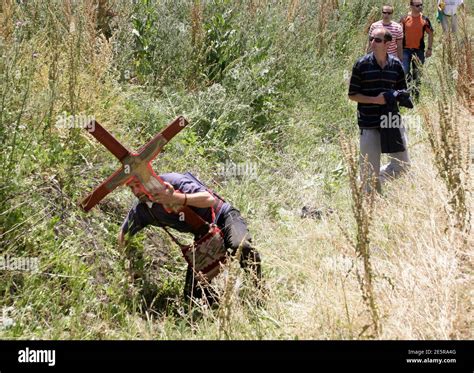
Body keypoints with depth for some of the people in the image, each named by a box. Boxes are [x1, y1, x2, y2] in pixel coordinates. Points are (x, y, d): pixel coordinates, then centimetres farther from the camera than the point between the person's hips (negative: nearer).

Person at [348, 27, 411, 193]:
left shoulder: (396, 64, 4)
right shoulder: (362, 65, -6)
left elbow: (403, 90, 16)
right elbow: (352, 95, -3)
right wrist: (375, 100, -17)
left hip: (392, 120, 4)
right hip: (369, 124, -4)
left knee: (403, 164, 10)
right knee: (370, 170, 3)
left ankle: (379, 178, 35)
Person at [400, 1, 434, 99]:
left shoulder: (424, 19, 0)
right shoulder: (404, 19, -2)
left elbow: (430, 33, 8)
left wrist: (430, 48, 3)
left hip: (419, 50, 1)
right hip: (406, 49, -1)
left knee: (417, 72, 7)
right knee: (404, 71, -7)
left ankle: (416, 91, 18)